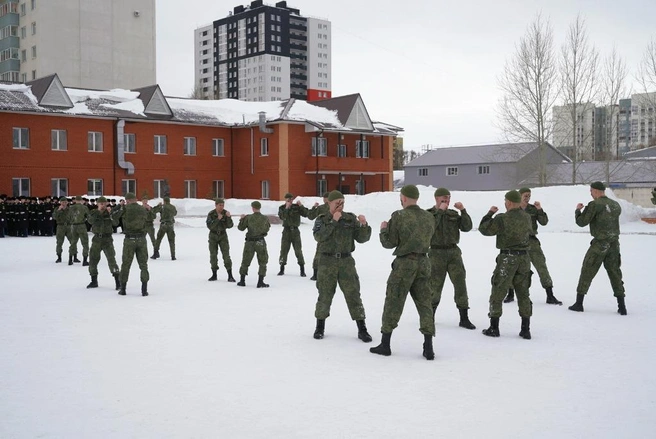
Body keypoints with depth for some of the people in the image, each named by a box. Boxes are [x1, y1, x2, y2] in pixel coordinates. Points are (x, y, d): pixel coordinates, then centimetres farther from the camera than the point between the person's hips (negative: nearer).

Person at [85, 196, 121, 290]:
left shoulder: (109, 212, 0)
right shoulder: (93, 212, 3)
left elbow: (115, 222, -14)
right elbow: (90, 221, -17)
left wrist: (110, 213, -27)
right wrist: (98, 212, -26)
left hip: (107, 239, -3)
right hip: (97, 239, 3)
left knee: (111, 259, -11)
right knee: (93, 260, 8)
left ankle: (117, 281, -8)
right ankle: (94, 281, 22)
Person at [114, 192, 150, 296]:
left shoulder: (125, 208, -6)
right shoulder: (143, 209, 3)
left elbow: (114, 219, -3)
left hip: (129, 239, -2)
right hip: (141, 239, 2)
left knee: (126, 264, 11)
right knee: (143, 264, 8)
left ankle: (123, 289, 17)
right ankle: (144, 290, 3)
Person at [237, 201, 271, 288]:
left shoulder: (248, 218, -10)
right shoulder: (265, 218, -6)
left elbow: (241, 228, 0)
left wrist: (242, 219, 17)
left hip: (250, 242, 1)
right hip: (260, 242, 0)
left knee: (245, 261, 15)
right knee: (263, 262, 9)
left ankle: (242, 281, 19)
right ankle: (260, 282, 2)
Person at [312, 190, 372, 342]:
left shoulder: (351, 218, 4)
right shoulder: (322, 219, 2)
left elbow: (362, 238, -1)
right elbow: (319, 236, -16)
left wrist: (364, 225, -19)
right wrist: (333, 221, -23)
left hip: (346, 261, 1)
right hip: (327, 261, -1)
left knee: (353, 295, -1)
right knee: (325, 295, 5)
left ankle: (362, 329, 3)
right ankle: (320, 327, 21)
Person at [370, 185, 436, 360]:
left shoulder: (399, 216, -12)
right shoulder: (429, 217, 4)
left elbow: (389, 243, -9)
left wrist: (383, 229, 10)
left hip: (404, 264, -4)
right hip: (423, 263, 5)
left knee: (393, 303, 6)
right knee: (424, 304, 9)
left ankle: (385, 344, 14)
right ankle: (428, 348, 6)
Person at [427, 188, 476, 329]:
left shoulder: (453, 214, 10)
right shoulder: (428, 214, -1)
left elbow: (467, 227, -1)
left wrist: (463, 210, -11)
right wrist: (440, 211, -18)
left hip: (454, 252, 3)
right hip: (437, 253, -3)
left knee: (460, 283, -5)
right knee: (435, 286, 3)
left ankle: (464, 319, -1)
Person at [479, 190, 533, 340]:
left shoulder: (502, 219, -16)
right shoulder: (527, 217, 2)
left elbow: (484, 229, -7)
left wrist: (490, 213, 6)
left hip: (507, 258, -5)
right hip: (524, 257, 5)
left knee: (497, 293, 6)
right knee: (523, 294, 11)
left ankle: (494, 328, 10)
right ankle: (525, 330, 11)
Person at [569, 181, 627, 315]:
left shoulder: (594, 205, -11)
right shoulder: (616, 205, 9)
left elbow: (581, 222, -9)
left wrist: (577, 210, 9)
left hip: (599, 244, -5)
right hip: (614, 244, 5)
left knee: (587, 273, 6)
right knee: (615, 274, 11)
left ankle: (579, 304, 10)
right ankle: (622, 307, 8)